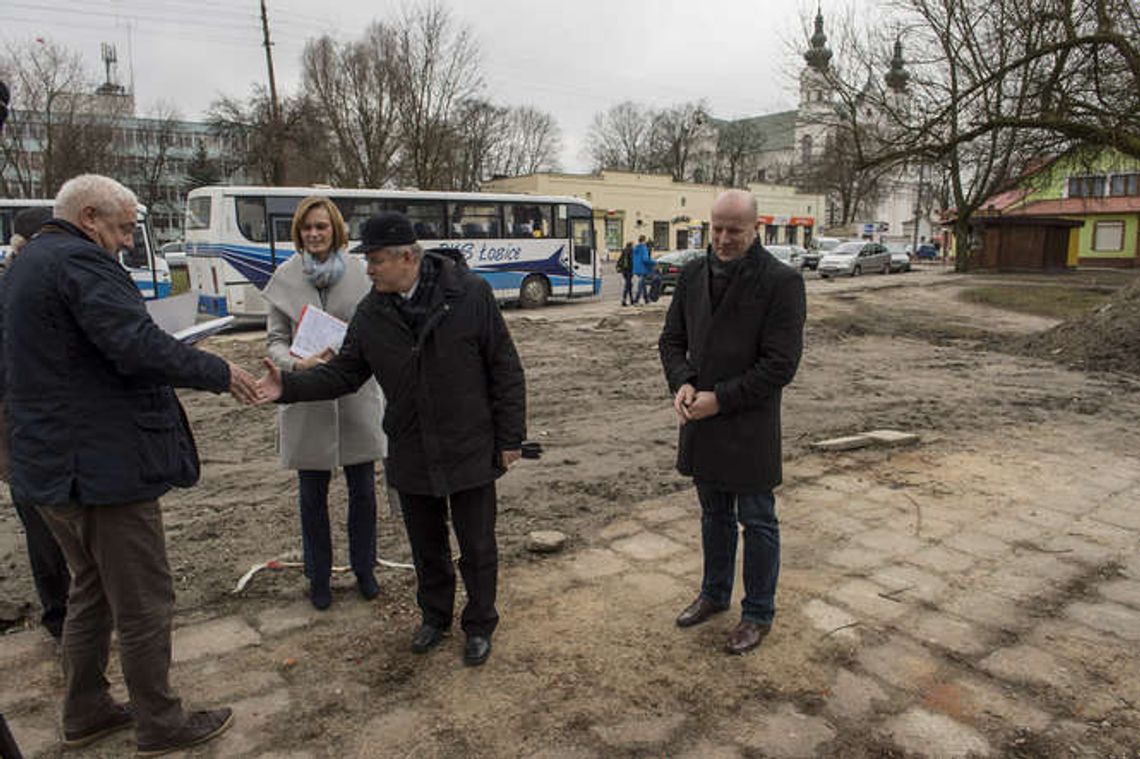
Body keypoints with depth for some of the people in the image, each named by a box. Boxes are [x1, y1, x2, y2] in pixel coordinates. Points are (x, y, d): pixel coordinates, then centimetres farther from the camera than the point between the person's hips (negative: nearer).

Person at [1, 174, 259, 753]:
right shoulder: (80, 262, -16)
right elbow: (138, 344, -29)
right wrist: (219, 374, -18)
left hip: (50, 464, 10)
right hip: (106, 466, -10)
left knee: (92, 592, 23)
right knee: (144, 605, 3)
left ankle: (84, 713, 35)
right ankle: (160, 726, 17)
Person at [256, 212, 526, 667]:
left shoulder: (470, 293, -15)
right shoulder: (372, 313, -2)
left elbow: (504, 369, -10)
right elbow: (344, 373, 4)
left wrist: (510, 437, -9)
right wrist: (290, 386, -12)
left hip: (471, 453, -4)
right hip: (411, 455, 4)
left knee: (477, 548, 11)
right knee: (426, 548, 20)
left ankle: (479, 625, 34)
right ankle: (435, 616, 44)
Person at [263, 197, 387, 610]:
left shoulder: (359, 272, 0)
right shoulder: (285, 277, -1)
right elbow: (275, 339, 0)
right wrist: (297, 363, -20)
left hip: (356, 396, 0)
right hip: (307, 401, 0)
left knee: (362, 490, 10)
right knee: (312, 495, 11)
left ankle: (364, 569, 30)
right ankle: (318, 576, 30)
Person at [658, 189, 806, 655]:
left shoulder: (781, 281, -13)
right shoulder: (694, 275, 5)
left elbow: (781, 364, -17)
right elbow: (672, 339, 11)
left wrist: (720, 398, -19)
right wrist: (681, 382, -9)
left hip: (750, 425, -5)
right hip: (701, 423, 6)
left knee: (757, 522, 10)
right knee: (714, 515, 21)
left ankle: (759, 613, 27)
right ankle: (715, 593, 40)